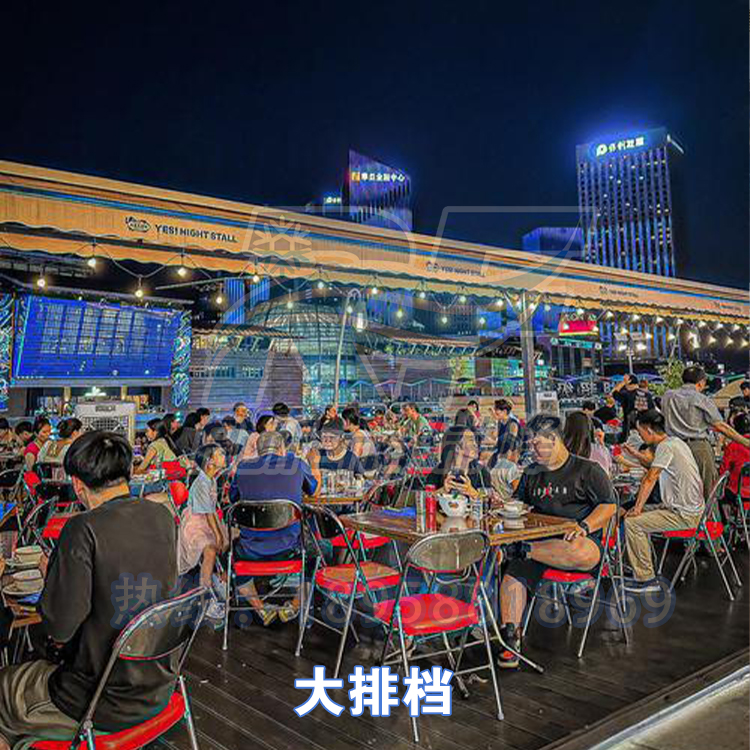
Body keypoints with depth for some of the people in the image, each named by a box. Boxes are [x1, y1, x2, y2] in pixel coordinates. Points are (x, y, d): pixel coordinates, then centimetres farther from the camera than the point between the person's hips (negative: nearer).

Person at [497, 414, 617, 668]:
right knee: (512, 576, -21)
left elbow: (608, 505, -1)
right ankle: (511, 636, -14)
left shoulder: (587, 470, 4)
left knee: (580, 554, -41)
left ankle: (524, 550, -26)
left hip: (579, 541, -4)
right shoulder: (531, 473, 20)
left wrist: (584, 526, -17)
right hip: (540, 542, 5)